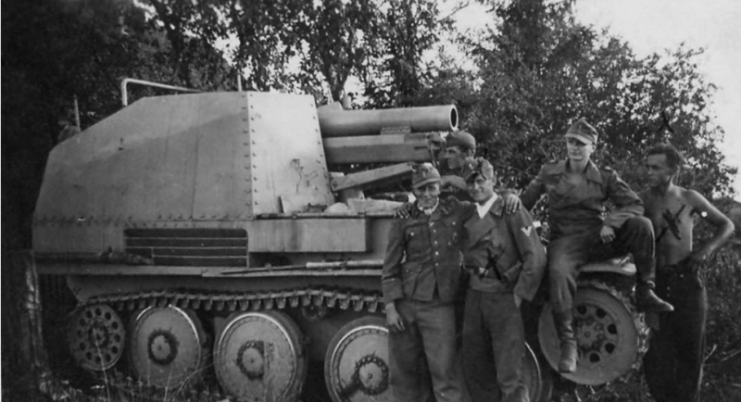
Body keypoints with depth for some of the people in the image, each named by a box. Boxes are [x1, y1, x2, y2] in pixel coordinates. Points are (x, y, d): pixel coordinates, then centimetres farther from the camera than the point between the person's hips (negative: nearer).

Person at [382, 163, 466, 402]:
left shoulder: (456, 211, 7)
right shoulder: (403, 221, 4)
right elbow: (390, 269, 5)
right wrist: (390, 308, -3)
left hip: (439, 305, -1)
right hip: (405, 303, 1)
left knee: (443, 372, -6)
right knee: (403, 373, 6)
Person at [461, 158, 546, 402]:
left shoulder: (511, 212, -7)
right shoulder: (469, 216, 11)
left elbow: (536, 257, -11)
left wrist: (519, 295, -11)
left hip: (504, 297, -6)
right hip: (474, 297, 6)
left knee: (508, 379, -8)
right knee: (474, 373, 13)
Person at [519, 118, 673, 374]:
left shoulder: (605, 177, 8)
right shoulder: (550, 173, 10)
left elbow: (635, 205, -1)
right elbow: (525, 201, 16)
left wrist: (611, 222, -18)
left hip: (598, 239, 2)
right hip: (565, 241, -2)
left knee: (641, 225, -25)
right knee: (559, 272, -38)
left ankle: (645, 293, -12)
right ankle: (567, 343, -31)